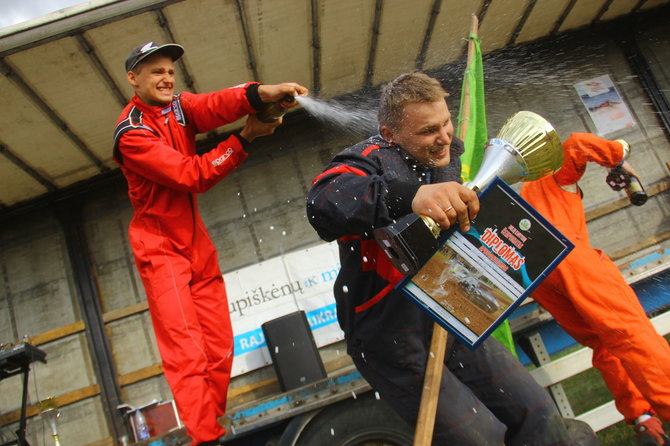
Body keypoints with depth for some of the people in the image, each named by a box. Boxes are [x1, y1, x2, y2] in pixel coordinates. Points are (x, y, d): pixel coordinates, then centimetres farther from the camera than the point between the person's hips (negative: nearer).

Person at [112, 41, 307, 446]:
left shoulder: (178, 106, 6)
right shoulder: (132, 134, -12)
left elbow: (215, 105, -16)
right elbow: (191, 175, -19)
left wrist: (262, 93, -36)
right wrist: (245, 139, -18)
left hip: (195, 240, 7)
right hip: (160, 245, -6)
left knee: (220, 345, 5)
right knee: (186, 351, -14)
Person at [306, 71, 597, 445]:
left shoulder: (450, 157, 8)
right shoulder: (370, 159, -15)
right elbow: (323, 203, -39)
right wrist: (410, 195, -53)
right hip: (393, 341, -7)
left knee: (539, 416, 6)